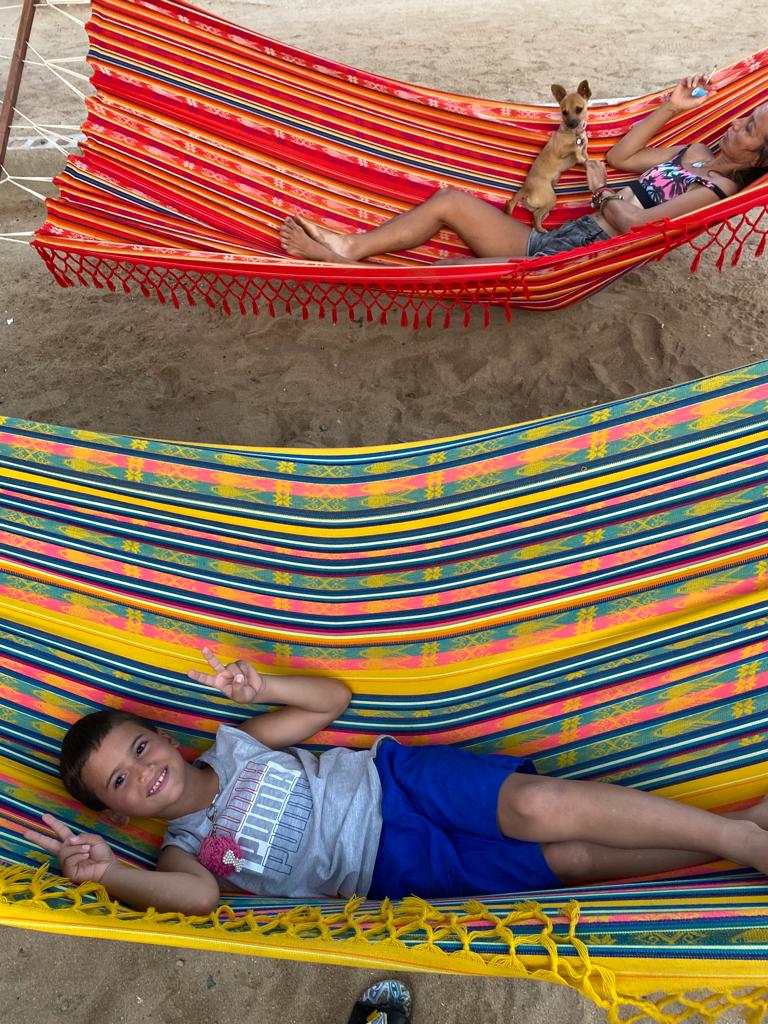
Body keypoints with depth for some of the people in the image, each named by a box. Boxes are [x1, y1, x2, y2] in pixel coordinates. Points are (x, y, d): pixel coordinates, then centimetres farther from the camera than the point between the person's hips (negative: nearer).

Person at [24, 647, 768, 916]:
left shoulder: (232, 743, 9)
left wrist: (259, 688, -9)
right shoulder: (183, 848, 3)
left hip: (392, 781, 1)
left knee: (542, 809, -23)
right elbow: (198, 897, -20)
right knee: (567, 856, -14)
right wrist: (109, 874, -36)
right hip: (399, 867, -1)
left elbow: (333, 698, 8)